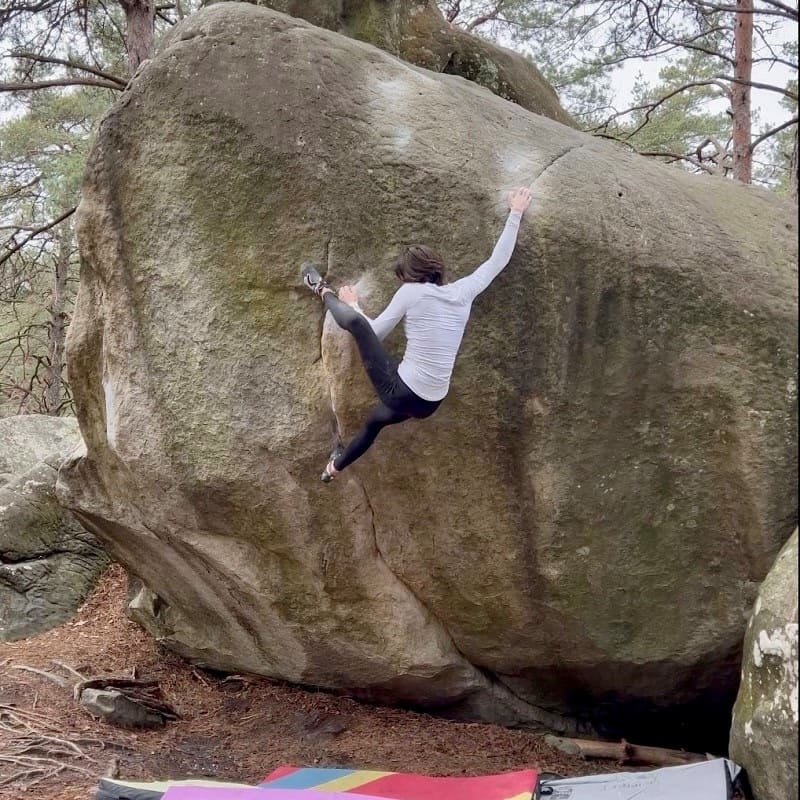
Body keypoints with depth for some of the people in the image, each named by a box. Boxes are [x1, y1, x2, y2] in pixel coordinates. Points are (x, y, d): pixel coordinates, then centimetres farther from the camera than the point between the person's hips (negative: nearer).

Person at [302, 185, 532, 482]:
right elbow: (499, 259, 15)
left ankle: (324, 292, 23)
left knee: (354, 320, -8)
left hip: (399, 392, -7)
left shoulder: (411, 291, -9)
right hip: (427, 405, 7)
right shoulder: (463, 291, 3)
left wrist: (353, 303, 17)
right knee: (374, 420, 36)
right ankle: (335, 467, 55)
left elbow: (374, 333, 0)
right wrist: (515, 213, 22)